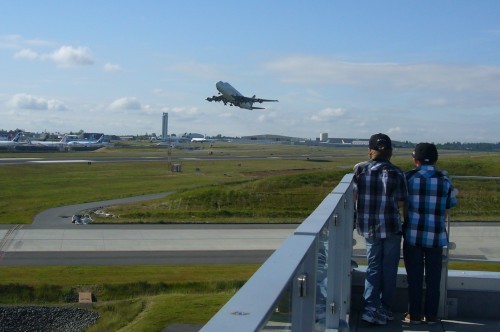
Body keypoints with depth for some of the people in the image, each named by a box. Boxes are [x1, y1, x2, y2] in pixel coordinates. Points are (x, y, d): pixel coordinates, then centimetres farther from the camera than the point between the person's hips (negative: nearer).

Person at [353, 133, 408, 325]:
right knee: (389, 268, 11)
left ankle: (371, 307, 1)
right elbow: (400, 203, -9)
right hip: (391, 226, -2)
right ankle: (385, 309, 17)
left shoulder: (360, 170, -5)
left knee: (373, 266, 11)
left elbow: (354, 196, -1)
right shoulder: (396, 173, -10)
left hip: (369, 226, 2)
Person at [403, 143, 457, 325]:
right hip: (436, 236, 1)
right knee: (433, 277, 10)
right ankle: (431, 315, 16)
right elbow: (446, 210, 4)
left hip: (413, 235, -1)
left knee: (414, 277, 8)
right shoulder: (445, 180, 0)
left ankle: (414, 314, 13)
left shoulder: (408, 177, -4)